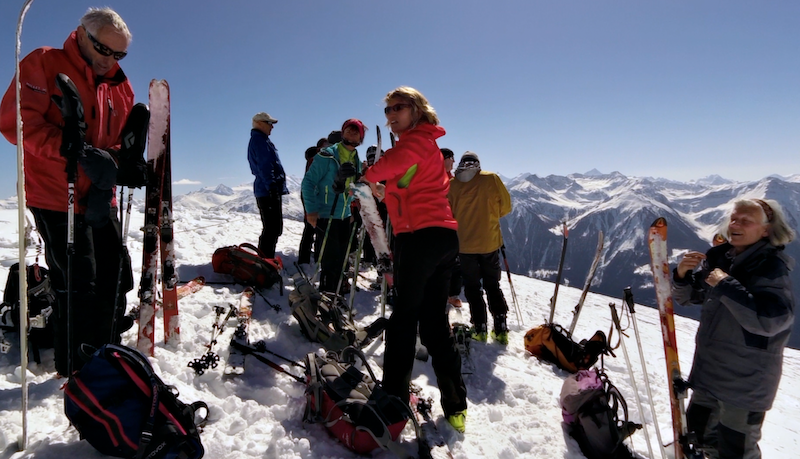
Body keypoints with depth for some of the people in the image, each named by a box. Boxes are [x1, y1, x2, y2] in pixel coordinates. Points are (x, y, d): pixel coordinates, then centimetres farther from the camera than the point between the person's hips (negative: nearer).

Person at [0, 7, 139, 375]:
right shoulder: (43, 64, -3)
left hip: (100, 200, 6)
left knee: (116, 279, 10)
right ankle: (73, 371, 14)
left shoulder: (121, 87, 12)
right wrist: (75, 150, -25)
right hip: (57, 199, -6)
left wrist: (114, 165, -8)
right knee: (78, 286, -5)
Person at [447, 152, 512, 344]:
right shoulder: (491, 178, -5)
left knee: (472, 287, 13)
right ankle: (500, 328, 13)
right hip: (489, 242, 1)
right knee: (492, 285, 15)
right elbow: (506, 206, 1)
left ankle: (479, 328, 12)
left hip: (464, 243, -1)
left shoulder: (451, 184, -4)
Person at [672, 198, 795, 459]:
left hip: (746, 381, -6)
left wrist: (725, 285, -29)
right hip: (709, 370, 6)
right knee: (698, 434, 22)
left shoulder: (772, 267, -17)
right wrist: (682, 275, -13)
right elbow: (687, 297, 6)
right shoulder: (718, 256, -1)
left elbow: (769, 320, -30)